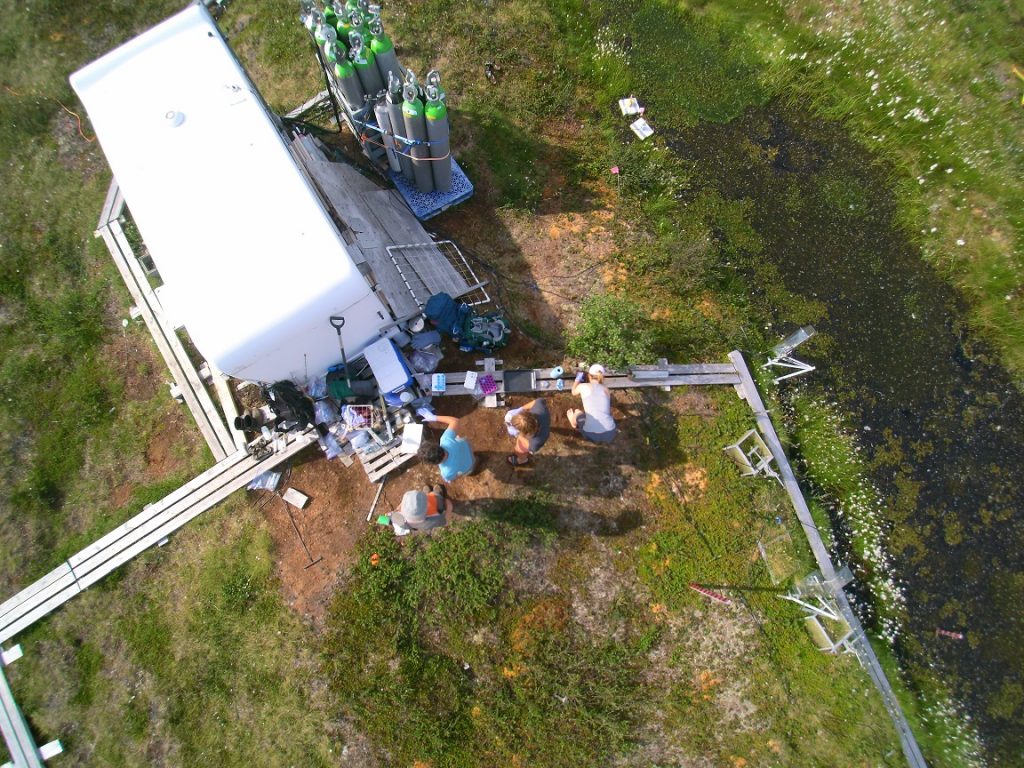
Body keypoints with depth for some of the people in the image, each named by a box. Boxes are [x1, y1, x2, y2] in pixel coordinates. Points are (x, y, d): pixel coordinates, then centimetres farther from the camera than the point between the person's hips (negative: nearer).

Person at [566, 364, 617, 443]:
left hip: (591, 435, -3)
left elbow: (574, 392, 28)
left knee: (574, 411, 26)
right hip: (610, 435, 3)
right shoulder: (606, 389, 12)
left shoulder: (583, 386, 3)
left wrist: (578, 379, 45)